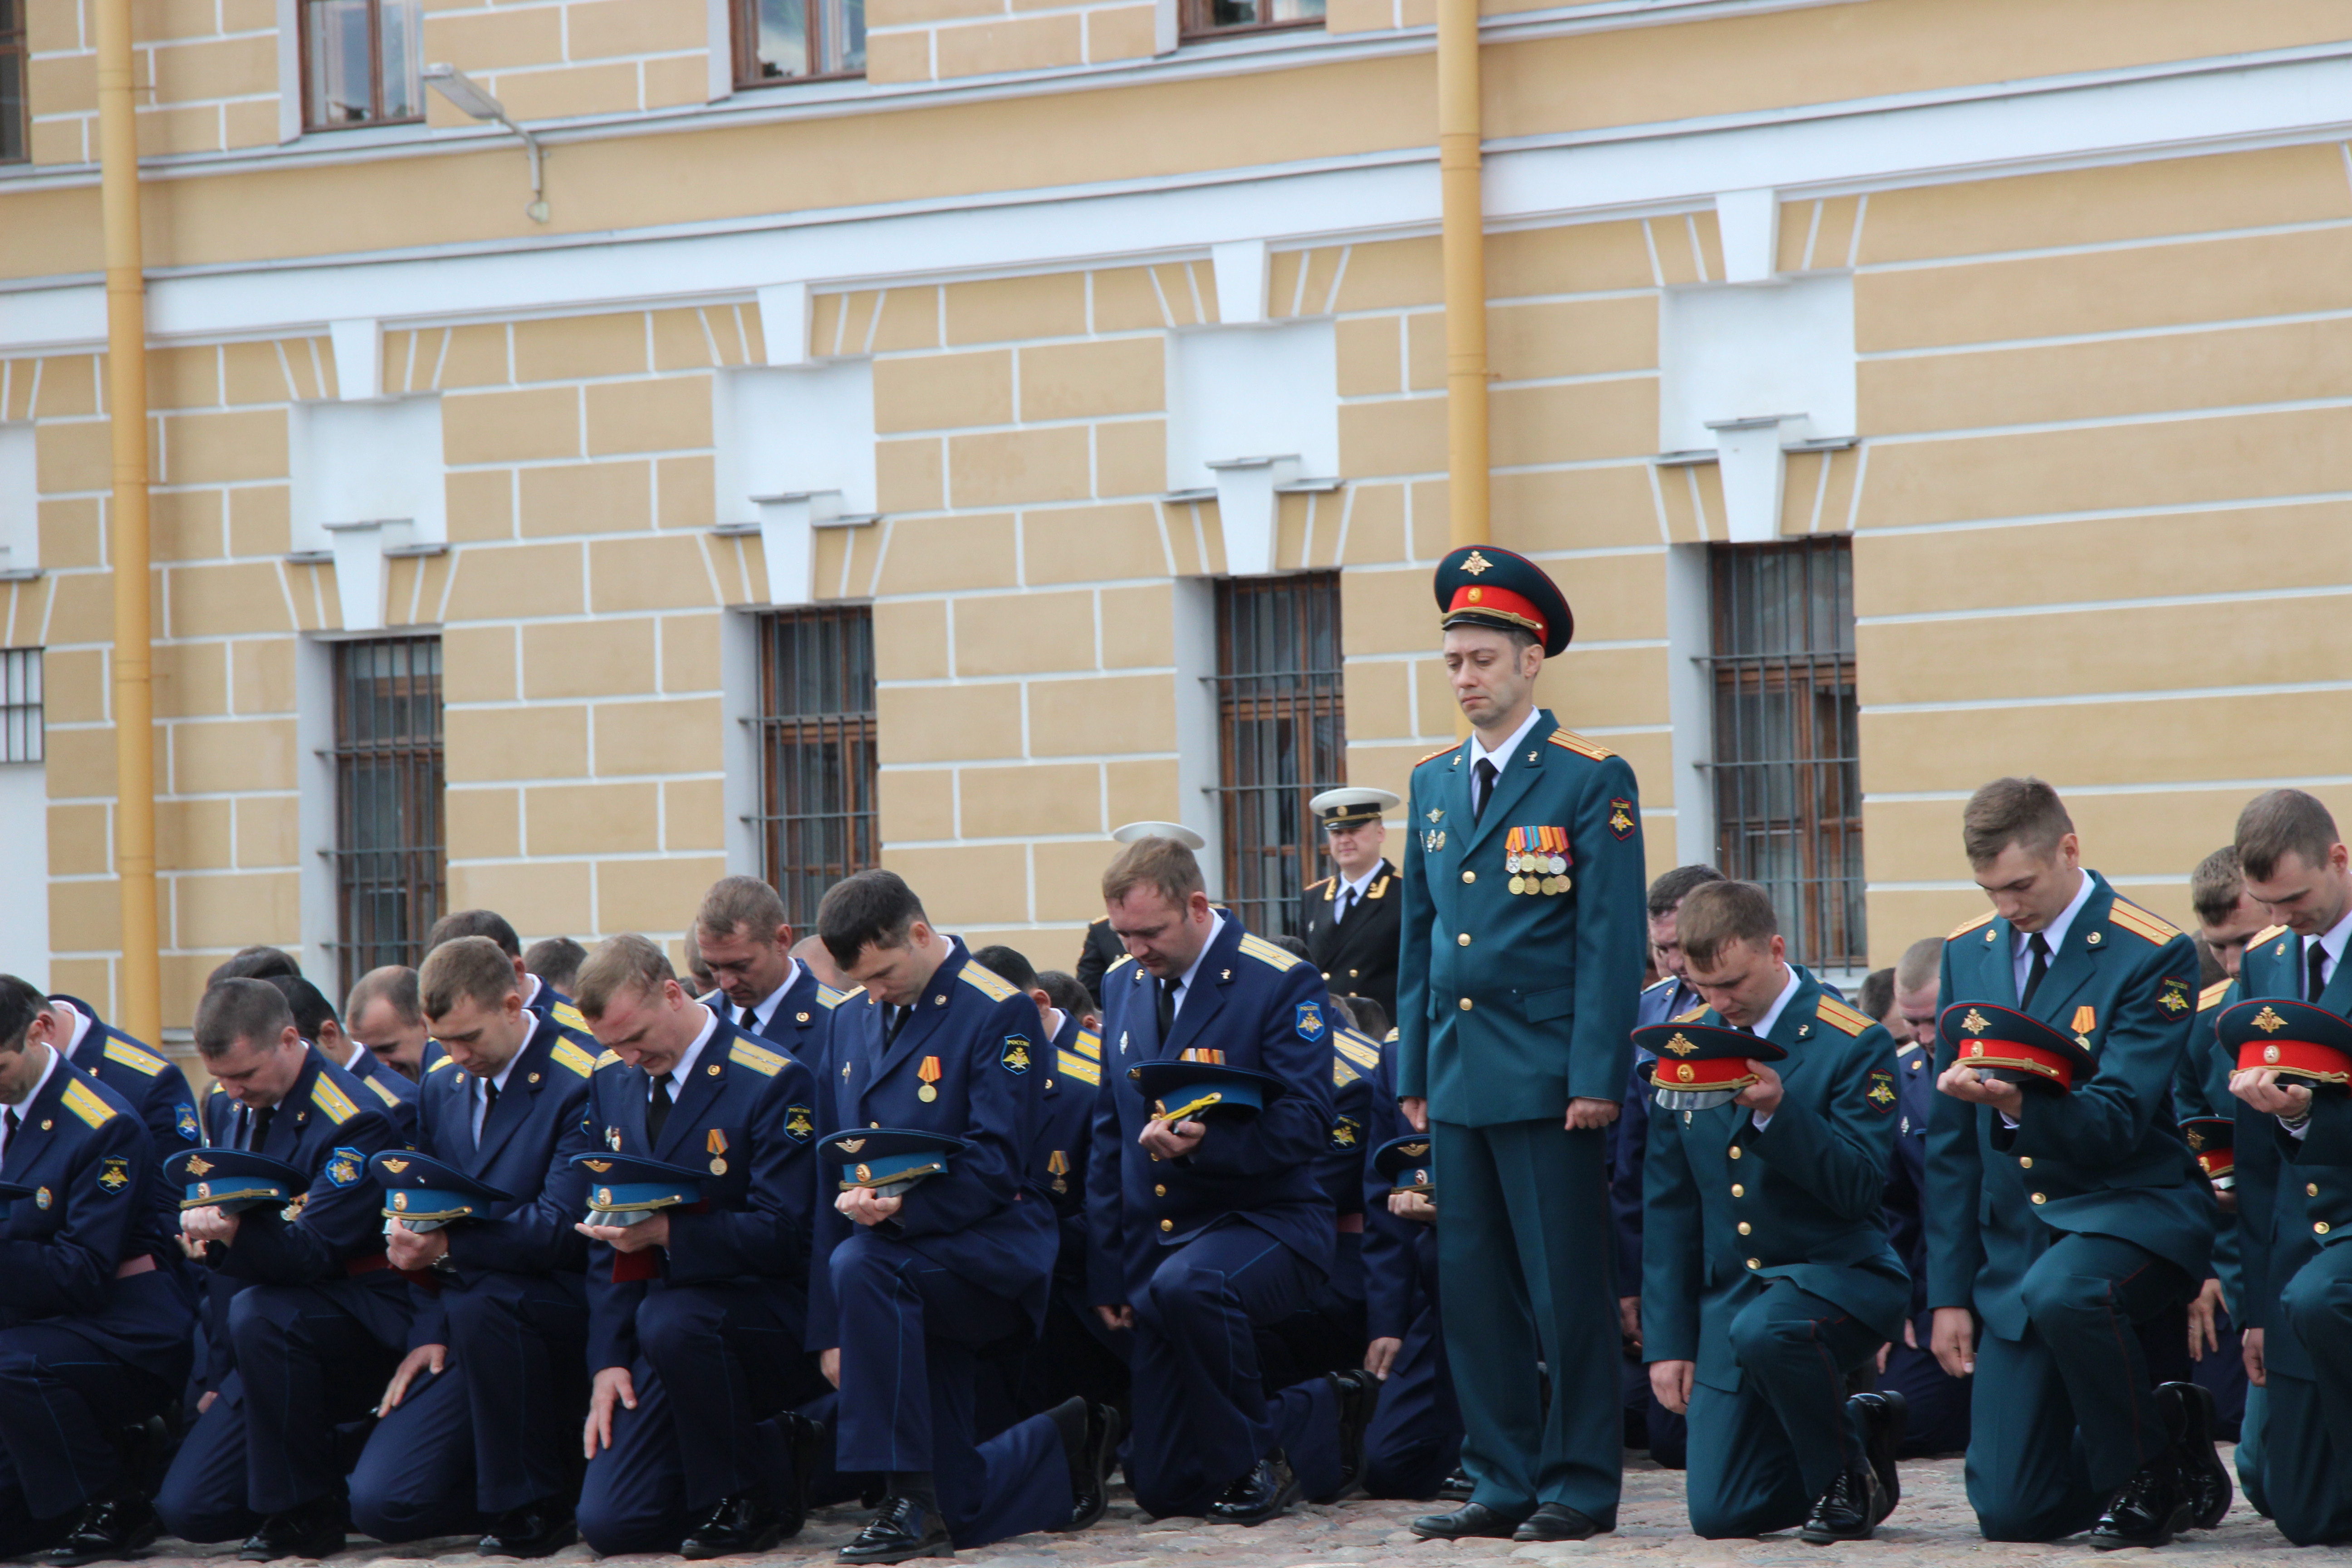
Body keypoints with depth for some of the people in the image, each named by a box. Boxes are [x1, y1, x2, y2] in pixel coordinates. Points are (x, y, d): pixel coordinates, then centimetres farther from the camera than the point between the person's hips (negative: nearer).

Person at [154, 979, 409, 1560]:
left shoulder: (354, 1120, -18)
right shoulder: (225, 1107, 6)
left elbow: (314, 1252, -26)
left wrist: (235, 1233, -42)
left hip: (362, 1325, -7)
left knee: (257, 1314, -39)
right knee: (187, 1508, -6)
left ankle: (306, 1513, -22)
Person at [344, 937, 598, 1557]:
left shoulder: (581, 1081, -11)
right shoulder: (441, 1086, 12)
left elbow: (561, 1232, -19)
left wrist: (448, 1247, -30)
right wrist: (430, 1332, 2)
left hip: (561, 1312, -6)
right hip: (466, 1328, 6)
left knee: (480, 1303, -40)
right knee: (381, 1503, -12)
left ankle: (535, 1508, -19)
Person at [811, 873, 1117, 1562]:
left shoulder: (1000, 1013, -9)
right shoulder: (852, 1020, 12)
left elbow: (997, 1167, -16)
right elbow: (831, 1170, 11)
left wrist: (903, 1208, -34)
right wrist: (831, 1329, 4)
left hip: (991, 1248, -6)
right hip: (909, 1260, 6)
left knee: (860, 1266, -37)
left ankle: (910, 1504, -30)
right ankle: (1072, 1441, 29)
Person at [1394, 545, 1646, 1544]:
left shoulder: (1591, 783, -4)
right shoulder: (1434, 785, 14)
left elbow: (1611, 940, -8)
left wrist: (1596, 1080, -14)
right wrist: (1414, 1071, 12)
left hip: (1549, 1078, -6)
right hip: (1458, 1077, 6)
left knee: (1568, 1289, -2)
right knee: (1472, 1285, 7)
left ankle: (1582, 1485, 6)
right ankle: (1505, 1483, 14)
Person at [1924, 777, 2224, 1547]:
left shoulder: (2153, 957, -10)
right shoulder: (1969, 954, 8)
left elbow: (2116, 1124, -18)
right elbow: (1951, 1139, 11)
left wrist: (2022, 1105, -38)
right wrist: (1949, 1293, 7)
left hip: (2130, 1215, -5)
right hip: (2015, 1243, 5)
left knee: (2061, 1292, -41)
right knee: (2011, 1511, -3)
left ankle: (2149, 1468, -14)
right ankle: (2171, 1434, 26)